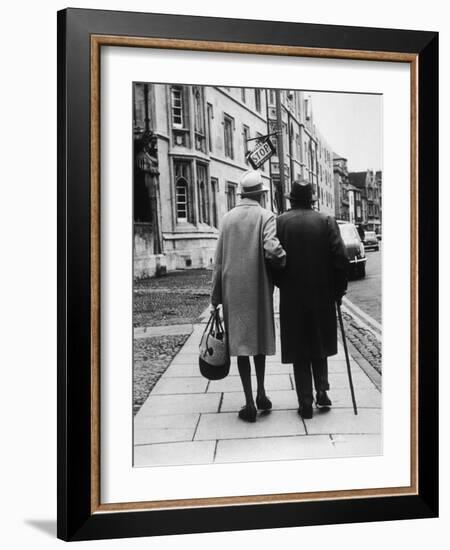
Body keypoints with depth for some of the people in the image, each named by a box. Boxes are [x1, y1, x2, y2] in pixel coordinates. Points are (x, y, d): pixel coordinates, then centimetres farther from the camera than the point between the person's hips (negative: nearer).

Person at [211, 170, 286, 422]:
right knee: (260, 338, 17)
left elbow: (219, 259, 5)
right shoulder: (266, 216, -4)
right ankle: (261, 394, 21)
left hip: (232, 289, 2)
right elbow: (272, 250, -21)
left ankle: (250, 403, 5)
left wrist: (216, 294, 10)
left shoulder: (228, 217, 5)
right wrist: (286, 263, 0)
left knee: (239, 341, 5)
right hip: (258, 288, -1)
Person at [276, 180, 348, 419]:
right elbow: (340, 258, -8)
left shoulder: (279, 223, -4)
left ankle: (306, 403, 11)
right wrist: (338, 290, 3)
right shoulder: (326, 221, -2)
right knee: (320, 346, 21)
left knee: (299, 351, 8)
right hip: (322, 296, 1)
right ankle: (322, 392, 13)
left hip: (292, 297, -1)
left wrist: (282, 284, 7)